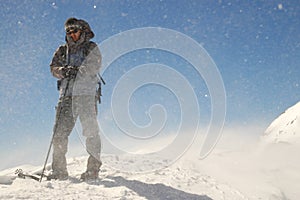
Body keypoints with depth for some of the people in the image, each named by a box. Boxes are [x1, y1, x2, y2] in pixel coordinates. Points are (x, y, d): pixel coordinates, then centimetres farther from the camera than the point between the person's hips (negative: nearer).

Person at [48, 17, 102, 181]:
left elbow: (94, 66, -7)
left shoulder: (91, 48, 10)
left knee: (91, 132, -7)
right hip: (66, 95, 4)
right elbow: (54, 68, 8)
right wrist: (63, 70, -15)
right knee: (59, 132, -2)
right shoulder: (62, 50, 21)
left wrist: (78, 70, -25)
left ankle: (93, 168, 1)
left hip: (86, 95, -3)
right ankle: (59, 170, 6)